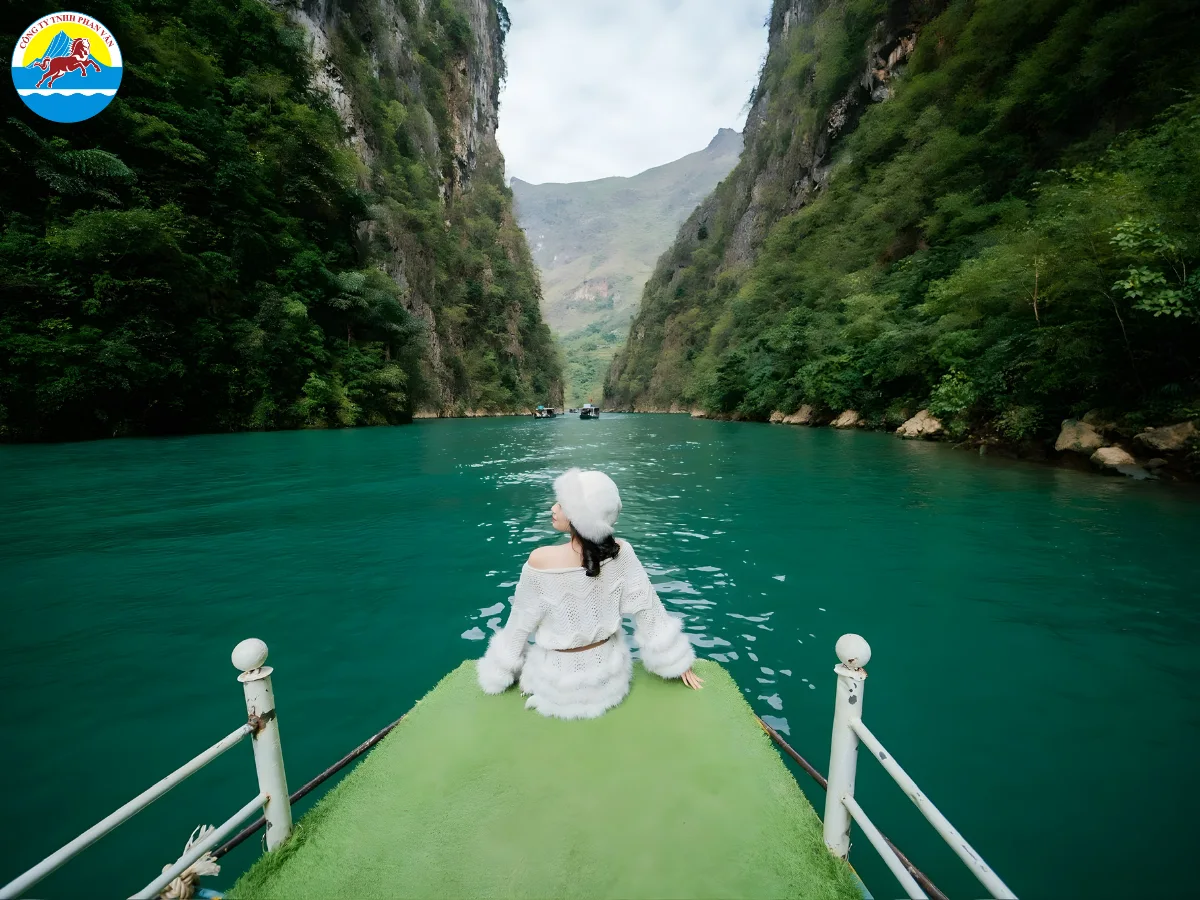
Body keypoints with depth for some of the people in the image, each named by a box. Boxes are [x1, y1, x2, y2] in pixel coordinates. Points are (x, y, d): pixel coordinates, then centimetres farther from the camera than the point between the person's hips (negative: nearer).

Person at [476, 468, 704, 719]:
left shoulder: (541, 560, -27)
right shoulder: (621, 552, -21)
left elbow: (520, 623, -14)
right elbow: (648, 610, -13)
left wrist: (497, 673, 4)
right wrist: (678, 663, 1)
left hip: (559, 682, -3)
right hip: (607, 672, 3)